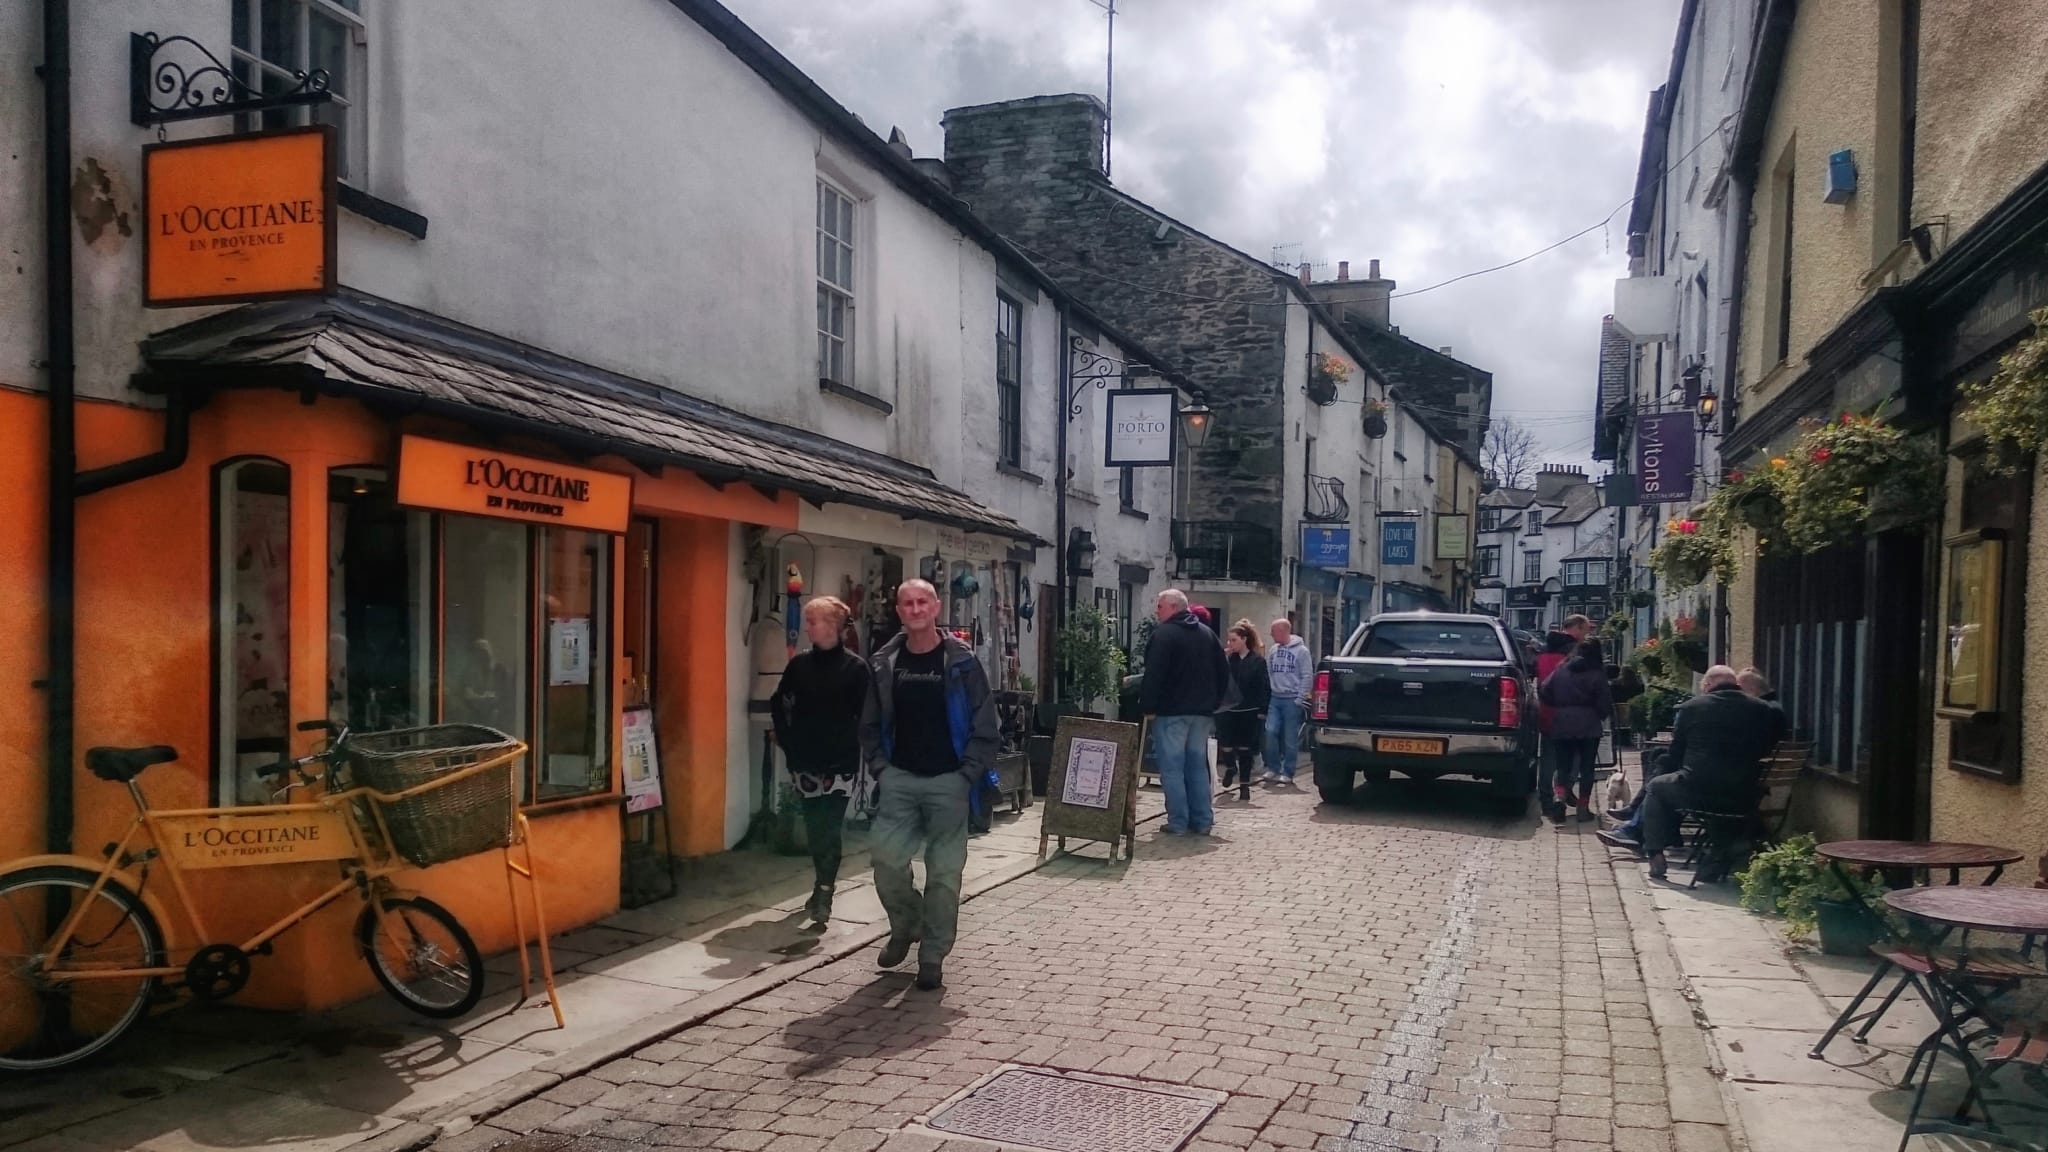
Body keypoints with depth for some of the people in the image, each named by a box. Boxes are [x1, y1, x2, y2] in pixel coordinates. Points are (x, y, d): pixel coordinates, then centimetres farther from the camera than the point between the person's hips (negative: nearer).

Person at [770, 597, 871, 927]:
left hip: (840, 762, -4)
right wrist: (787, 741, 6)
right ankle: (823, 887, 26)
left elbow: (864, 716, -5)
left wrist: (847, 743, -11)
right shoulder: (800, 663, 5)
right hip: (804, 760, 4)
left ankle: (823, 893, -3)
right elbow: (779, 704, 14)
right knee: (814, 828, 11)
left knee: (829, 829, -7)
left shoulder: (856, 667, -6)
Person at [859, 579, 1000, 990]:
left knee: (944, 871, 2)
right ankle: (905, 925, 19)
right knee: (886, 856, -10)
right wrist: (881, 767, 1)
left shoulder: (961, 662, -4)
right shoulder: (884, 663, 5)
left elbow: (985, 728, -4)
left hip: (948, 781, -2)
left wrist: (967, 775, -9)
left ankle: (933, 956, 16)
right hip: (900, 778, 2)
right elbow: (870, 724, 12)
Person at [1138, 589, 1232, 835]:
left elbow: (1153, 674, -17)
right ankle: (1202, 821, 13)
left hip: (1171, 711, -7)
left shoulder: (1164, 634, -10)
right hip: (1202, 712, 7)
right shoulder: (1207, 633, 14)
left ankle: (1178, 822, -4)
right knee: (1198, 765, 12)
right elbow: (1223, 671, 15)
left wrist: (1147, 706, -13)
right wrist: (1214, 702, 18)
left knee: (1172, 767, -3)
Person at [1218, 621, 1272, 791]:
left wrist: (1262, 712, -10)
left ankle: (1245, 783, 16)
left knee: (1245, 749, 5)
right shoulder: (1228, 659, 3)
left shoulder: (1258, 660, -5)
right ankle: (1230, 767, 30)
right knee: (1225, 745, -2)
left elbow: (1265, 688, -5)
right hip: (1229, 711, 2)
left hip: (1249, 713, -2)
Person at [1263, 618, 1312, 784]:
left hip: (1292, 700, -4)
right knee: (1270, 731, -5)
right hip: (1275, 698, 5)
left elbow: (1307, 676, -7)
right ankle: (1273, 767, 9)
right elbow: (1268, 672, 13)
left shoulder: (1301, 650, -5)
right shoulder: (1274, 650, 11)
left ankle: (1288, 773, 8)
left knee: (1290, 738, 0)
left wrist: (1300, 699, -12)